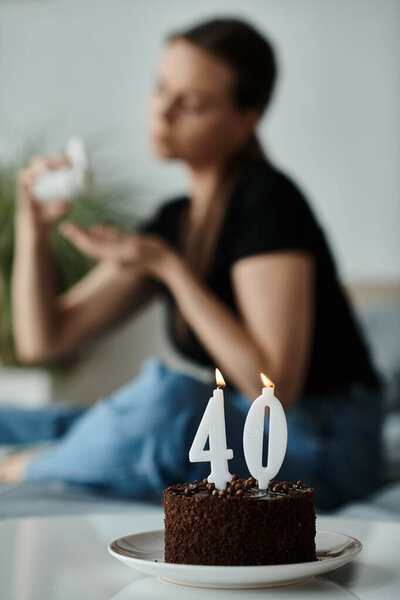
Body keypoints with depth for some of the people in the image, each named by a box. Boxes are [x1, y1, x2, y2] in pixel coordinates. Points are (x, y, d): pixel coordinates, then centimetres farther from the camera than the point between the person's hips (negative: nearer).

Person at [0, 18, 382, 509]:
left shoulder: (268, 202, -16)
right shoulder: (175, 221, 8)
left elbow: (273, 387, -25)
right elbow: (42, 340, 8)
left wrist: (168, 267, -24)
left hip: (325, 444, -8)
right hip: (241, 435, 8)